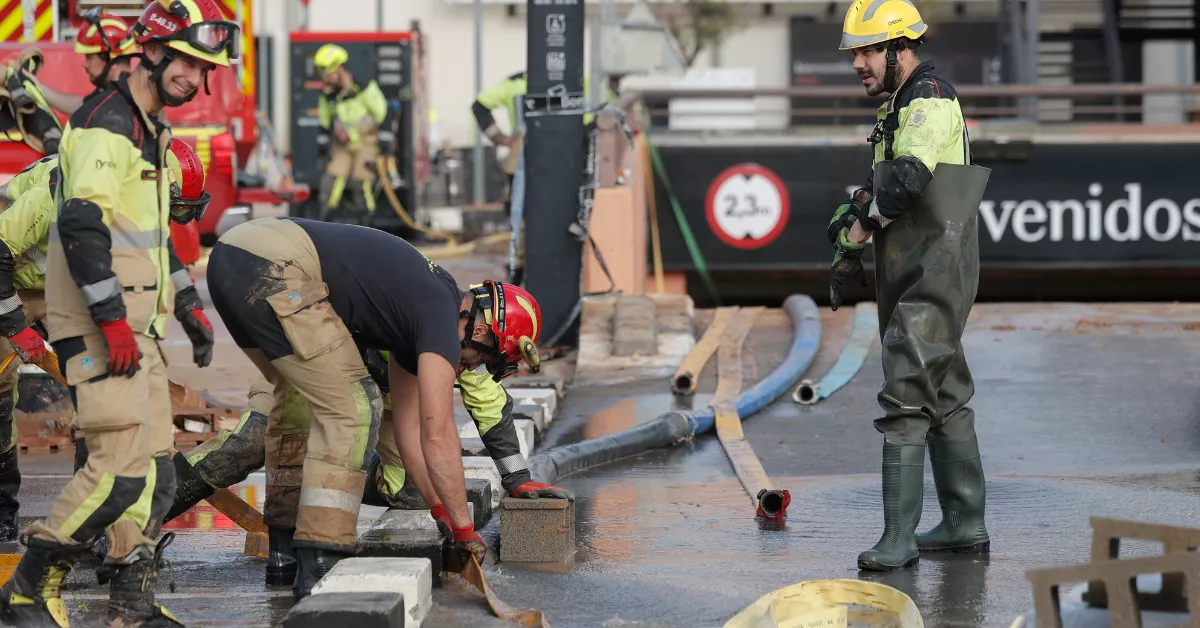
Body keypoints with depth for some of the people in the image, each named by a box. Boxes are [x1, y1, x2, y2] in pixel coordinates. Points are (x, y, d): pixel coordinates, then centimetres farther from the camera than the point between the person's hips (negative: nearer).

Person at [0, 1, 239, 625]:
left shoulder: (151, 129, 18)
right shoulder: (106, 122, -14)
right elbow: (81, 225, -22)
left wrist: (155, 314, 26)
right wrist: (112, 320, -23)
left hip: (135, 326, 10)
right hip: (99, 326, -10)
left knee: (155, 470, 8)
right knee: (121, 470, -13)